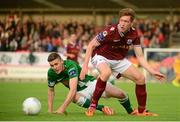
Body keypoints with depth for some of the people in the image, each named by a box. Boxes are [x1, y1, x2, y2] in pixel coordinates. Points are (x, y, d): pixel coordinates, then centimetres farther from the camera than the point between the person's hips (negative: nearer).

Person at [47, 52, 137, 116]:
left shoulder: (71, 65, -31)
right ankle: (102, 108, -23)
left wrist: (62, 108, -46)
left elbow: (73, 90, -40)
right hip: (81, 92, 4)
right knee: (74, 98, -35)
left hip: (91, 83, -4)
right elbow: (51, 90, 6)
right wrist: (50, 110, -3)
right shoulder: (51, 73, -13)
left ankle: (130, 111, 10)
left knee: (119, 94, -20)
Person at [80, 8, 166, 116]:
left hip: (119, 60, 6)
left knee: (141, 79, -2)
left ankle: (142, 111, 17)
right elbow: (91, 45, -17)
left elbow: (140, 56, -3)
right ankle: (92, 105, -27)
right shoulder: (110, 31, -28)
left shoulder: (134, 34, -12)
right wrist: (85, 65, -23)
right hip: (101, 57, -6)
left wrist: (152, 72, -12)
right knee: (106, 73, -40)